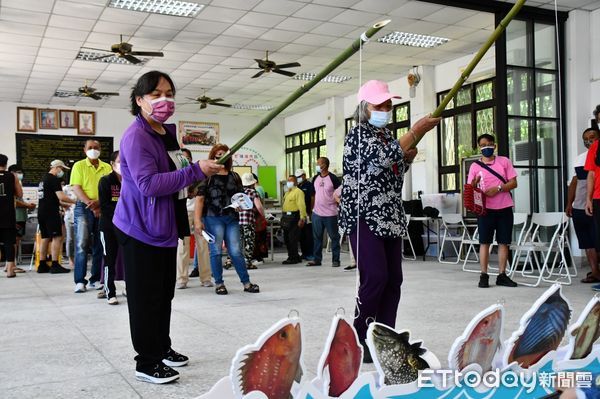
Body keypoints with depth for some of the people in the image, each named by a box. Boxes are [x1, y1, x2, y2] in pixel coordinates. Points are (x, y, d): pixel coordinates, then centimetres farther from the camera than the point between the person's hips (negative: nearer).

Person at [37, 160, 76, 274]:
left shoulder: (44, 179, 20)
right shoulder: (54, 179, -10)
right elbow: (61, 197, -19)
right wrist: (75, 201, -6)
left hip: (42, 212, 10)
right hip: (51, 213, -10)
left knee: (45, 238, 11)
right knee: (57, 237, -9)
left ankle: (42, 265, 12)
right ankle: (55, 265, -12)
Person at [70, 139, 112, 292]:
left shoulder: (107, 167, 11)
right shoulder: (79, 166, 5)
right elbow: (76, 188, -4)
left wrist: (98, 202, -14)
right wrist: (90, 204, -15)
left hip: (102, 208, 3)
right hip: (83, 208, -3)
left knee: (99, 245, 5)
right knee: (82, 244, -8)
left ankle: (96, 279, 13)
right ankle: (80, 281, -4)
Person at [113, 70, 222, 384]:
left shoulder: (168, 133, 13)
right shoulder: (136, 137, -17)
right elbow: (148, 183, -28)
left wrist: (195, 179, 12)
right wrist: (196, 171, -28)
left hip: (165, 228, 9)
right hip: (141, 230, -9)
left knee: (165, 293, 17)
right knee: (146, 298, 0)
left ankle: (163, 348, 32)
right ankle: (147, 363, 11)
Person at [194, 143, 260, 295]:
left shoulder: (234, 177, 13)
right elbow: (200, 198, -5)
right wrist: (197, 220, -13)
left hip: (231, 218, 3)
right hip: (213, 217, -3)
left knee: (236, 251, 4)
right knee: (216, 251, 2)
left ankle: (246, 283, 10)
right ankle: (219, 283, 13)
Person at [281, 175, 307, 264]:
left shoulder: (298, 191, -8)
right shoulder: (287, 192, 21)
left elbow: (301, 205, -18)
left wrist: (302, 218, -25)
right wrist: (283, 217, 16)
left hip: (294, 217, -10)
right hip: (286, 218, 10)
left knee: (292, 239, -8)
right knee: (287, 239, 12)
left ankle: (293, 258, -1)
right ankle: (293, 257, 20)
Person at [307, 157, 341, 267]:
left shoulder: (333, 178, -9)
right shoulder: (315, 178, 8)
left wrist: (336, 205, -8)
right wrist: (313, 207, 14)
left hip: (330, 214, -6)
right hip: (316, 213, 6)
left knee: (334, 237, 3)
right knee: (317, 237, 10)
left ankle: (335, 260, 11)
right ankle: (316, 259, 19)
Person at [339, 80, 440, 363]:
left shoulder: (386, 135, 18)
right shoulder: (358, 134, -7)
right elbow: (383, 157, -24)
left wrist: (407, 157, 6)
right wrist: (417, 131, -18)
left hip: (390, 218, 8)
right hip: (364, 217, -8)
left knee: (393, 280, 5)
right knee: (375, 277, -15)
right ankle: (360, 340, -2)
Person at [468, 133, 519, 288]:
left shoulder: (504, 161, 5)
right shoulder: (475, 166, 4)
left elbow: (513, 183, 2)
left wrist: (498, 188, -14)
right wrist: (474, 184, -20)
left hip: (504, 208, 1)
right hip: (485, 209, -1)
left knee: (504, 242, 4)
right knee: (484, 242, -1)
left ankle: (502, 275, 12)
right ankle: (484, 275, 3)